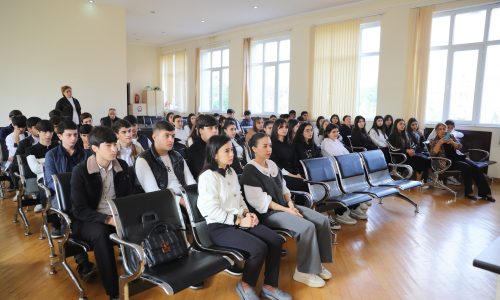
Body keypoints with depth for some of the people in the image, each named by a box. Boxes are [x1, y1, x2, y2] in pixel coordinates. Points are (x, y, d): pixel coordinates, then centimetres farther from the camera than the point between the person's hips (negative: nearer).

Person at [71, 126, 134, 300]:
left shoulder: (122, 166, 2)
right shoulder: (80, 171, -11)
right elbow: (79, 210, -15)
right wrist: (107, 219, -28)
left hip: (117, 217, 3)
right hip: (87, 221, -3)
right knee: (101, 233, -37)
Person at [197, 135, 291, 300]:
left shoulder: (231, 172, 11)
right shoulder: (207, 177, -14)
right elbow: (213, 211, -19)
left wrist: (247, 213, 0)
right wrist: (239, 221, -17)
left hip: (240, 220, 8)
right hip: (219, 227, -8)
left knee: (276, 241, -10)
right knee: (259, 248, -26)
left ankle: (269, 286, 5)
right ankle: (246, 285, 2)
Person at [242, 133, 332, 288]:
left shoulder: (272, 164, 11)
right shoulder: (250, 171, -14)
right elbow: (261, 202, -17)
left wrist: (290, 203, -4)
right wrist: (286, 210, -18)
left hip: (285, 206, 8)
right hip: (268, 213, -8)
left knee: (323, 220, -7)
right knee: (307, 227, -26)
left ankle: (317, 262, 8)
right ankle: (303, 271, -9)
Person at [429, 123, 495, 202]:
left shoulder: (450, 136, 16)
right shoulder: (434, 141, 4)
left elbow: (459, 146, 7)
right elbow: (433, 153, -10)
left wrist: (452, 142, -13)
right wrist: (439, 143, -20)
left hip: (458, 157, 5)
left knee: (476, 168, -19)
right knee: (466, 167, -30)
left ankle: (485, 192, -20)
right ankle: (469, 192, -21)